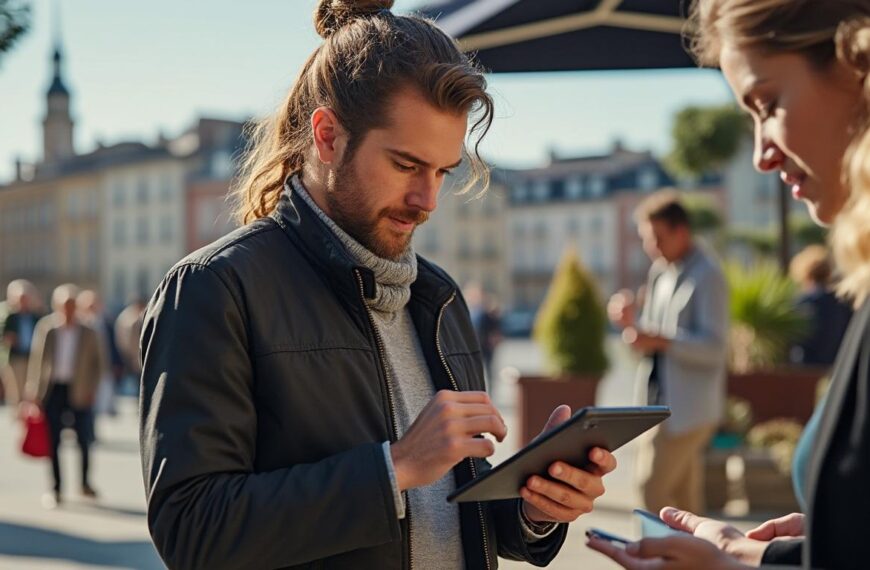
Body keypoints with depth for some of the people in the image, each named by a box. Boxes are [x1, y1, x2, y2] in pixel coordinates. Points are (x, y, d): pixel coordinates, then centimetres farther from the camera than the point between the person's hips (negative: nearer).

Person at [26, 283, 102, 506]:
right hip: (53, 390, 0)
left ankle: (85, 483, 25)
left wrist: (91, 389, -5)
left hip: (78, 391, 0)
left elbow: (97, 363, 5)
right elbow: (36, 358, 1)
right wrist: (34, 391, -3)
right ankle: (56, 489, 13)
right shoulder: (46, 328, -1)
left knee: (83, 439, 5)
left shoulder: (88, 332, -1)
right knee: (53, 441, 3)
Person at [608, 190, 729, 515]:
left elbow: (714, 347, -20)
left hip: (688, 407, -9)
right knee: (685, 501, 14)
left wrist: (660, 340, -31)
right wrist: (632, 323, -2)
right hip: (665, 404, 9)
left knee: (652, 489, -10)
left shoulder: (706, 276, -13)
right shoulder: (661, 273, 13)